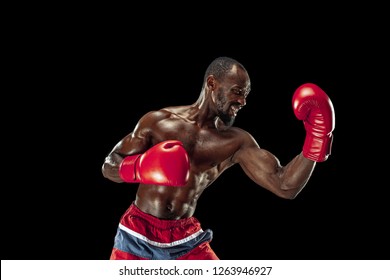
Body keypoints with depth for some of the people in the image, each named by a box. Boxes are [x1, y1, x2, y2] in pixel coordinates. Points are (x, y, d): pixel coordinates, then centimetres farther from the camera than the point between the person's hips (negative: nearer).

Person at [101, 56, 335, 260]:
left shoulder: (237, 142, -3)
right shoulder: (158, 121, -7)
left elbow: (285, 187, -11)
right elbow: (108, 167, -3)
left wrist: (316, 139, -24)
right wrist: (141, 167, -26)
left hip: (186, 239, 2)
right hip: (138, 234, -2)